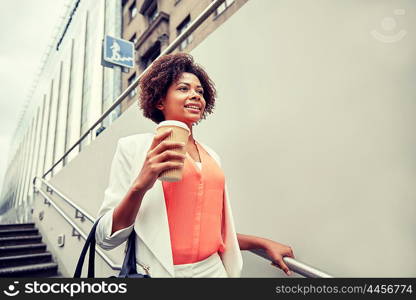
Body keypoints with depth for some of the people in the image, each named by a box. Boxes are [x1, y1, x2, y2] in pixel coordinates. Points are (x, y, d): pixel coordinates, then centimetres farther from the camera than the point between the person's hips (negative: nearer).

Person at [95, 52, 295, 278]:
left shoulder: (211, 156, 6)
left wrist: (263, 243, 13)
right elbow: (106, 238, -11)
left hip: (213, 269, 5)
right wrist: (140, 185, -26)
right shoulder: (134, 147, -9)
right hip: (158, 272, -4)